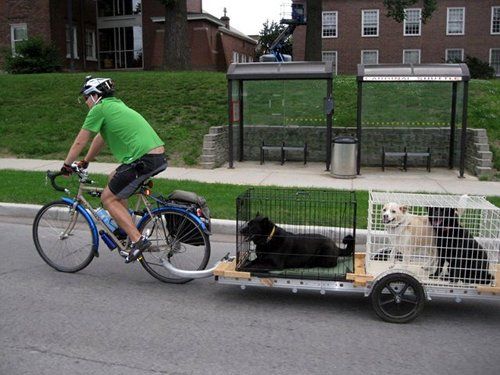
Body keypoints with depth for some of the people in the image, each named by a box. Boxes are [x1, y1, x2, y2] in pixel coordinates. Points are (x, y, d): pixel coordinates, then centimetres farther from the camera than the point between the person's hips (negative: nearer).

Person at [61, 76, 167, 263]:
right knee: (113, 179, 27)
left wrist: (66, 166, 17)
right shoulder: (116, 104, 25)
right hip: (159, 157, 9)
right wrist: (85, 162, 41)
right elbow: (100, 138, 34)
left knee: (108, 198, 4)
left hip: (143, 160, -9)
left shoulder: (99, 109, -1)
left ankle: (138, 239, -6)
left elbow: (80, 141, 4)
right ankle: (126, 228, 28)